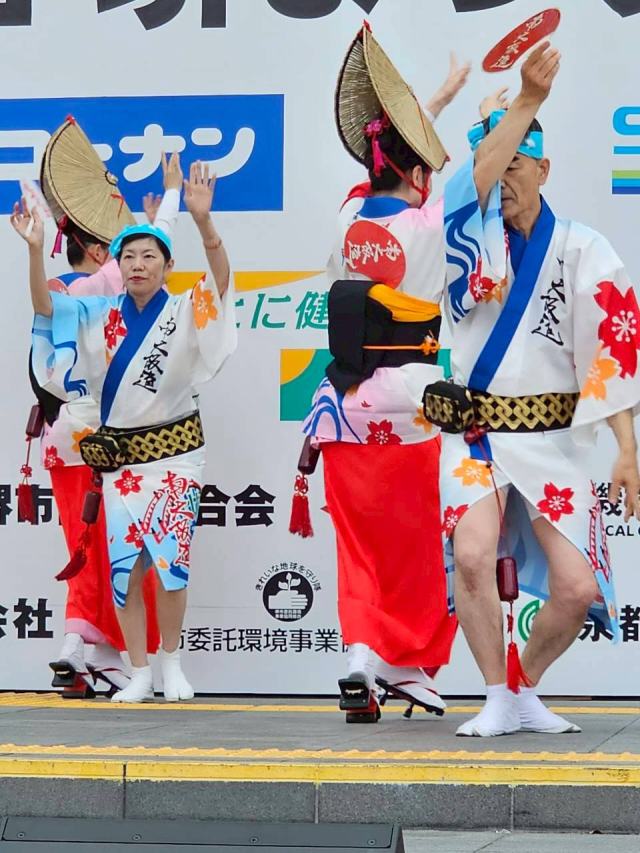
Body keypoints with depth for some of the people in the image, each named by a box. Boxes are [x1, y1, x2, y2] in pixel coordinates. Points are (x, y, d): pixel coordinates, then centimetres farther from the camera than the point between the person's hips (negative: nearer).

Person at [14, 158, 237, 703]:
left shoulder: (185, 313, -4)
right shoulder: (99, 316, 6)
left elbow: (220, 279, -20)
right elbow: (45, 307, -1)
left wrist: (203, 221, -37)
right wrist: (35, 250, -17)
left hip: (175, 451, -3)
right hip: (120, 454, 3)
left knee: (169, 556, -5)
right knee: (124, 563, 1)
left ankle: (172, 663, 13)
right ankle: (139, 674, 9)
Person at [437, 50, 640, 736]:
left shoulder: (581, 251, -2)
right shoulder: (469, 237, 1)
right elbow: (471, 180, -22)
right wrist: (528, 101, -33)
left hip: (551, 438, 0)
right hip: (475, 430, 0)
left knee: (577, 588, -8)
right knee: (473, 554, -25)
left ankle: (524, 689, 20)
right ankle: (497, 700, -7)